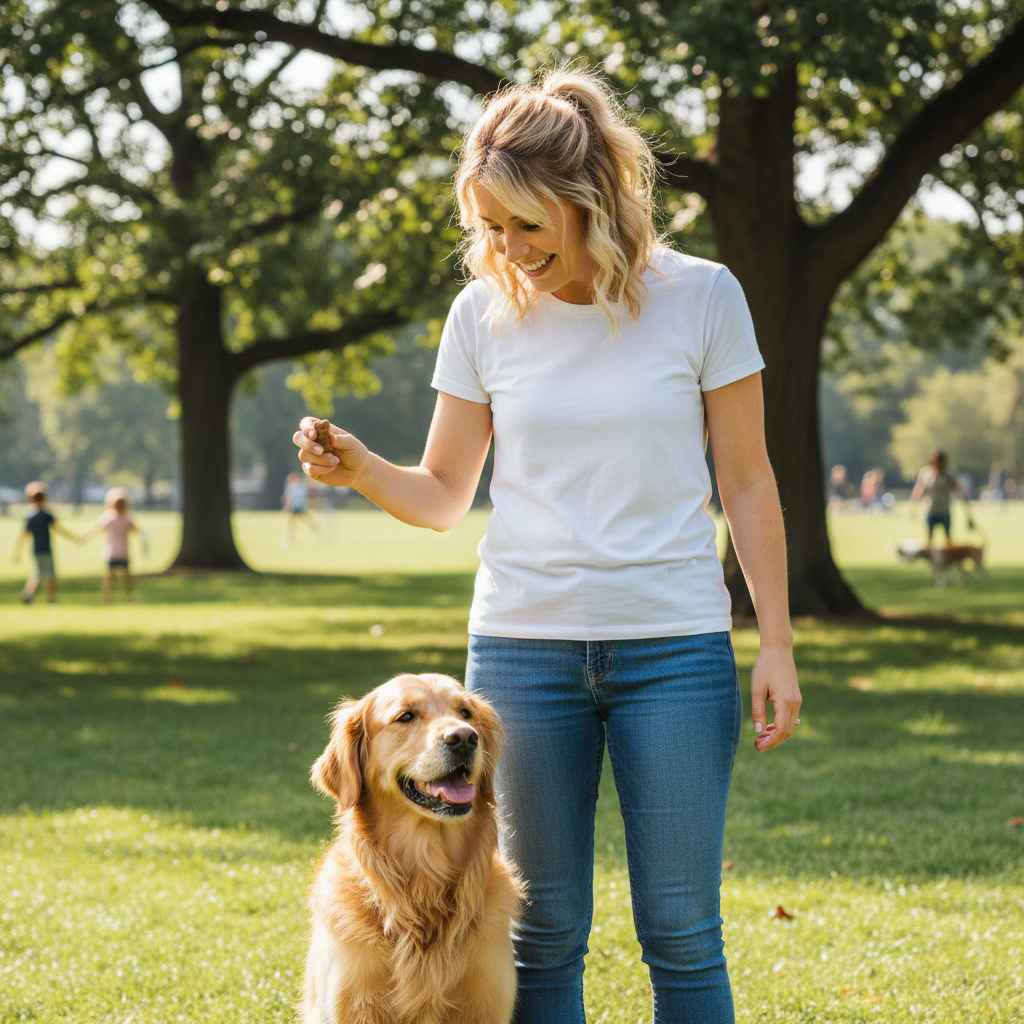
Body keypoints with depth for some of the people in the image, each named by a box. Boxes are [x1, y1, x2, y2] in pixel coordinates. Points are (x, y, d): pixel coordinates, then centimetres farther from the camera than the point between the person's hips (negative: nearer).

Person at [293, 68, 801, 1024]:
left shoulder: (700, 296, -3)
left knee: (681, 932, 1)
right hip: (522, 645, 2)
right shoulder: (483, 311, 2)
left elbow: (746, 480, 2)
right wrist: (358, 469, -12)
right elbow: (444, 494, 8)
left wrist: (775, 641, -2)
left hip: (674, 647, -2)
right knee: (544, 930, 7)